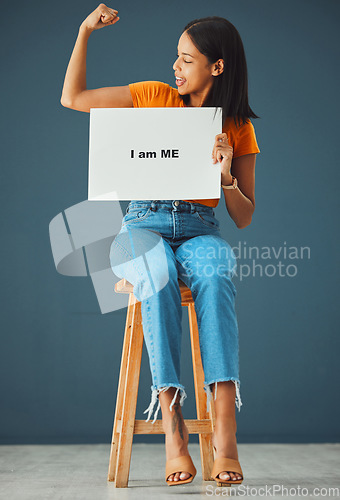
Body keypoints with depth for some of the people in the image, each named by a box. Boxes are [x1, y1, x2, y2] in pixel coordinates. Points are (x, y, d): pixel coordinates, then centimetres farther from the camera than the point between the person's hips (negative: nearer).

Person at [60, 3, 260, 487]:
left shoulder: (239, 128, 10)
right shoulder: (154, 98, 11)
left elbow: (244, 218, 8)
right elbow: (72, 98, 14)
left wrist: (226, 174, -11)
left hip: (200, 231, 0)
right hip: (144, 225, 0)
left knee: (215, 275, -38)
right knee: (158, 274, -38)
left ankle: (225, 433, -45)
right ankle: (173, 427, -40)